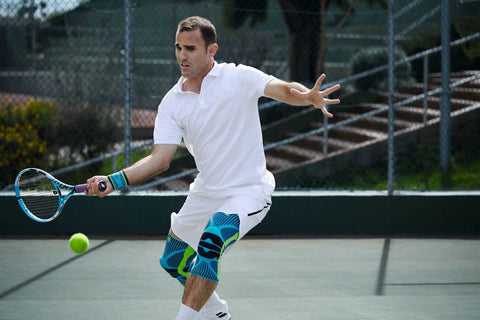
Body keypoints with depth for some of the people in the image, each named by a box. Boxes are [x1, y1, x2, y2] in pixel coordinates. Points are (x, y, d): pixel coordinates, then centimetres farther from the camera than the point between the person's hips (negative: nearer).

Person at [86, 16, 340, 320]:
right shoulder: (172, 103, -1)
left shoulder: (239, 77, -11)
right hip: (205, 193, 7)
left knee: (211, 241, -32)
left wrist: (309, 96, -50)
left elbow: (284, 89, -25)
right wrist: (114, 180, -22)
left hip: (248, 190, -6)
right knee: (173, 260, 18)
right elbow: (160, 158, -7)